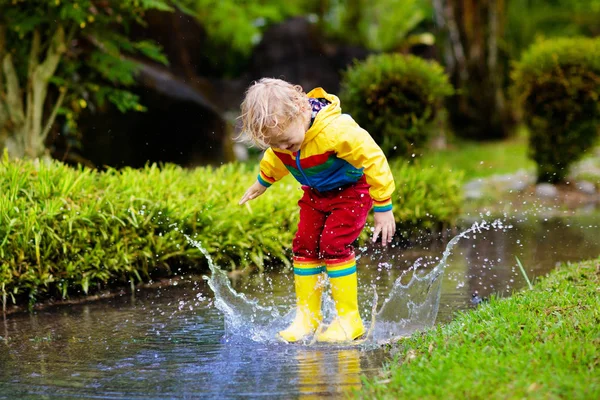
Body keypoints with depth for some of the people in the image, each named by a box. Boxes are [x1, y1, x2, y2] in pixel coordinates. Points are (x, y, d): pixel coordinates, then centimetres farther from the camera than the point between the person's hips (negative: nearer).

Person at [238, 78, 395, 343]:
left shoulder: (337, 131, -39)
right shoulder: (281, 133, -16)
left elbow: (374, 160, -29)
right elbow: (275, 159, 11)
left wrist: (383, 208, -23)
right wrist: (262, 183, 28)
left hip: (353, 188, -7)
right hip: (316, 192, 7)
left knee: (334, 244, -18)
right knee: (305, 245, -2)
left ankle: (349, 319, -11)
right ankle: (307, 317, 8)